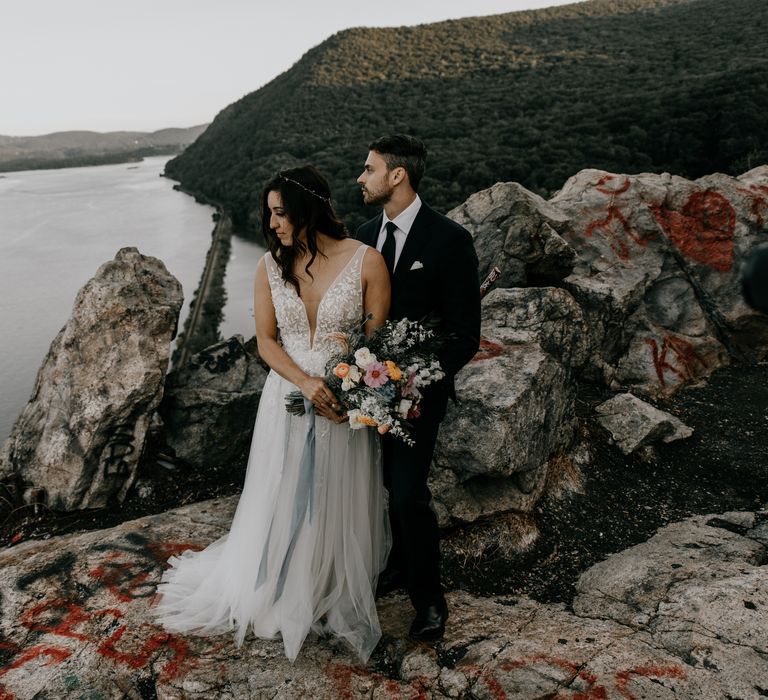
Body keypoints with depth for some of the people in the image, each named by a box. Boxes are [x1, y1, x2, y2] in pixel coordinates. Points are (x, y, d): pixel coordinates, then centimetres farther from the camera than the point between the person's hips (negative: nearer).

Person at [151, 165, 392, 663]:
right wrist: (307, 384, -17)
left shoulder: (366, 261, -13)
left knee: (339, 504, 14)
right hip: (288, 400, 2)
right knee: (284, 501, 15)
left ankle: (340, 596, 40)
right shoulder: (271, 266, -4)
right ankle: (284, 591, 43)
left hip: (348, 403, -2)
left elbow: (378, 341, -8)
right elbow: (266, 341, -1)